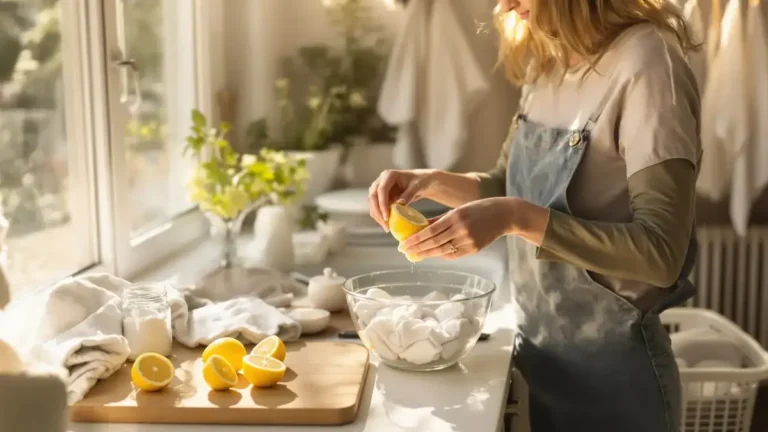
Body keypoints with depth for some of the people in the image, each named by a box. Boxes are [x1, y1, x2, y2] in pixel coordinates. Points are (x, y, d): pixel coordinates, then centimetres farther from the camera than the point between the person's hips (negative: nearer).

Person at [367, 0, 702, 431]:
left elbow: (661, 252, -24)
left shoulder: (646, 62, -20)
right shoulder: (549, 62, 4)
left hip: (611, 363, -7)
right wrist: (431, 182, -2)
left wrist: (517, 218, -31)